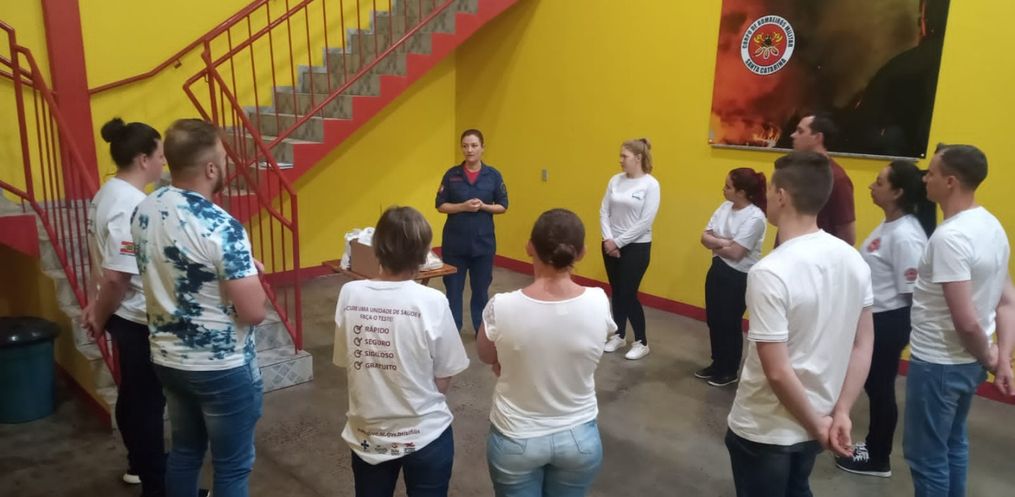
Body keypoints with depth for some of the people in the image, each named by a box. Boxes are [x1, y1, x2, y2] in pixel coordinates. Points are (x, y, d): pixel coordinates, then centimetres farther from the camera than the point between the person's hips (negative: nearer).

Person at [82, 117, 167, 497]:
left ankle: (139, 463, 41)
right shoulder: (133, 207, -25)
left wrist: (100, 309, 13)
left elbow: (102, 259, 13)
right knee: (148, 400, 4)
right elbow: (118, 277, -26)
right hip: (139, 319, -10)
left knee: (133, 393, 23)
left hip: (125, 315, 10)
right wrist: (100, 316, -10)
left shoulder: (107, 194, 7)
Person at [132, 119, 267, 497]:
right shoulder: (222, 228, -26)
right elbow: (254, 313, -23)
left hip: (167, 359, 8)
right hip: (221, 368, -7)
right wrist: (249, 274, -3)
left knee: (184, 451, 24)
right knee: (232, 466, 10)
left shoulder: (143, 211, -1)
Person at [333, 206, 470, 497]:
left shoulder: (349, 295, -12)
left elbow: (345, 363, 0)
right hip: (425, 437, -2)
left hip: (367, 436, 3)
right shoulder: (431, 302, -20)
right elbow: (443, 381, -11)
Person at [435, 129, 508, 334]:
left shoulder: (493, 175, 0)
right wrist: (463, 206, -17)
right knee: (453, 288, 5)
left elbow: (503, 206, 3)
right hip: (455, 240, 0)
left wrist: (483, 206, -16)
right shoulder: (451, 174, 0)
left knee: (480, 288, 11)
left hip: (483, 241, 0)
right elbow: (440, 205, 0)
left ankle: (482, 330, 25)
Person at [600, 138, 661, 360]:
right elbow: (604, 211, 4)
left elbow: (645, 222, -16)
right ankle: (619, 335, 29)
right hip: (612, 245, 5)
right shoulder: (615, 180, 3)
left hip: (636, 247, -5)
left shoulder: (650, 184, -11)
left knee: (628, 294, -2)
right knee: (616, 292, 13)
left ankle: (641, 342, 14)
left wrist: (618, 242, -14)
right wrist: (608, 239, -10)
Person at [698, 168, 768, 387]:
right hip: (717, 270, 8)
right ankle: (717, 364, 34)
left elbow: (735, 253, -24)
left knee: (729, 324, 6)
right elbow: (705, 237, 0)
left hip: (739, 277, -7)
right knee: (713, 321, 16)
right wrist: (724, 242, -18)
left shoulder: (755, 217, -20)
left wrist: (715, 245, -8)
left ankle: (730, 371, 25)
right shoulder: (725, 207, 3)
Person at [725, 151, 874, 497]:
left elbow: (777, 371, -26)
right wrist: (840, 412, 2)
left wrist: (817, 424, -11)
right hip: (813, 424, 6)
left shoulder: (769, 272, -27)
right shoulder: (853, 260, -4)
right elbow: (864, 344, 1)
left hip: (765, 429, -6)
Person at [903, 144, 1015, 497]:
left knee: (925, 455, 7)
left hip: (938, 364, -9)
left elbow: (966, 320, -26)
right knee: (954, 442, 24)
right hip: (968, 362, 9)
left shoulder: (949, 236, -25)